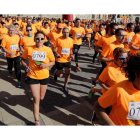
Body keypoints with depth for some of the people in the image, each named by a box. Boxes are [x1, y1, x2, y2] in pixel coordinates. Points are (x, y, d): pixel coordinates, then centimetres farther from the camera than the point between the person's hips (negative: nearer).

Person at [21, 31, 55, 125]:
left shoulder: (48, 50, -10)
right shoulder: (29, 49, -11)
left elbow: (53, 62, 0)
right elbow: (23, 59, 5)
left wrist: (46, 65, -19)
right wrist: (26, 66, -14)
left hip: (44, 76, 2)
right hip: (33, 76, -2)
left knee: (41, 98, 19)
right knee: (36, 99, -4)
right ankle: (37, 120, 13)